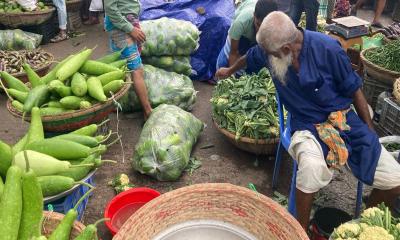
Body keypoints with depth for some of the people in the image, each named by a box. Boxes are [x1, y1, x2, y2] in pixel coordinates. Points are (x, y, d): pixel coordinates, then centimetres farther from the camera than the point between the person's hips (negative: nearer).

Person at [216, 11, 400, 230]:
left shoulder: (327, 49, -18)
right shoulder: (268, 48, -9)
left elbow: (355, 91, -5)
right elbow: (248, 58, 17)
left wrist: (371, 134, 1)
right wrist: (229, 71, 36)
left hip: (345, 120, 0)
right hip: (307, 124, 0)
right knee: (312, 167, -36)